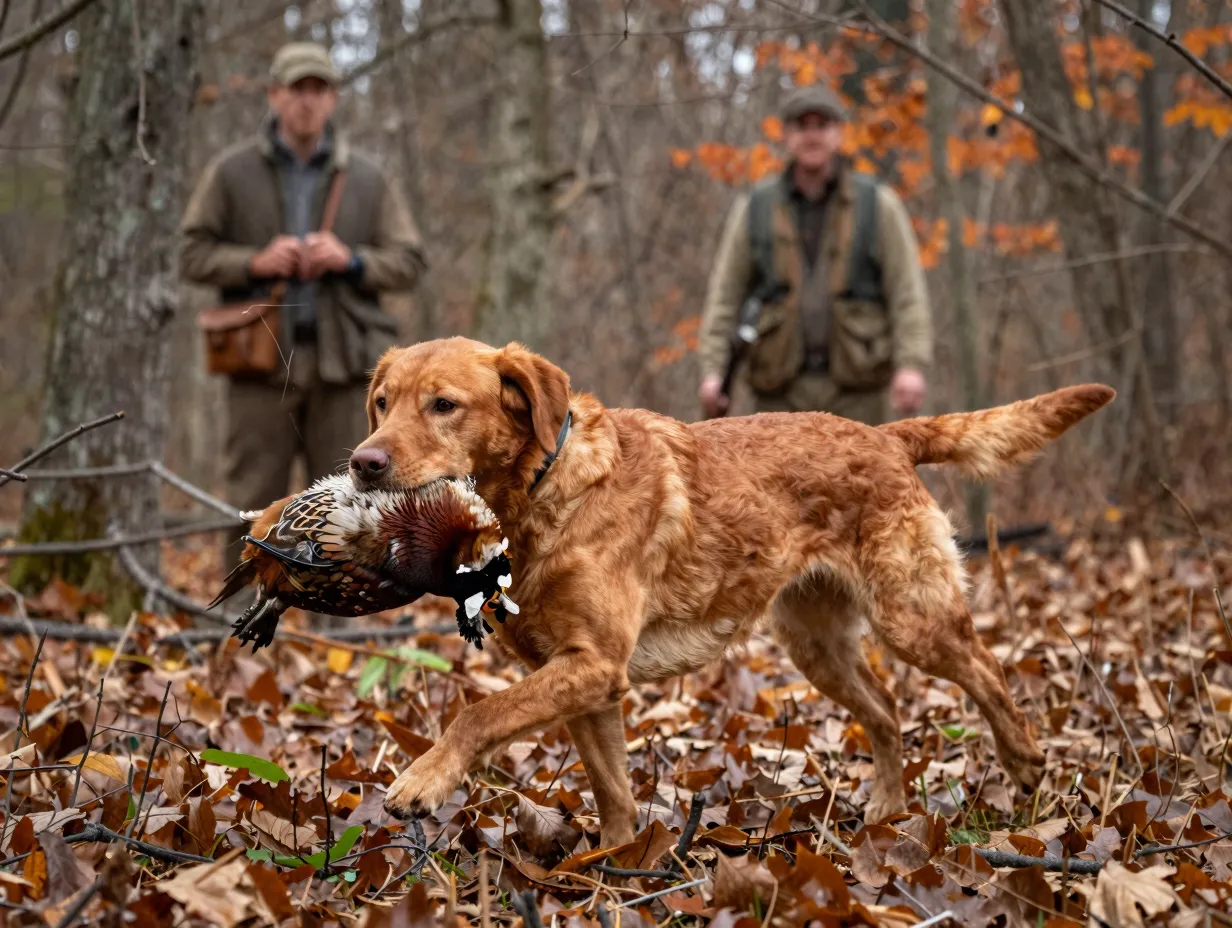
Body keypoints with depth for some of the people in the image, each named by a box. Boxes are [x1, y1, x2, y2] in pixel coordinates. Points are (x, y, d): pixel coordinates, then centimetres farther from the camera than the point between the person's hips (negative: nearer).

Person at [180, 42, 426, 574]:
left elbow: (408, 264, 8)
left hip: (342, 359, 1)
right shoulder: (231, 172, 7)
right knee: (252, 503, 1)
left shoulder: (367, 180, 10)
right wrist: (256, 262, -12)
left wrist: (350, 260, -10)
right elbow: (194, 255, 5)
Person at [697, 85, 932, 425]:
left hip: (855, 388, -1)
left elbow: (908, 292, -4)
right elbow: (725, 296, 3)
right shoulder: (753, 209, 6)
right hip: (782, 391, 1)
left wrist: (911, 366, -18)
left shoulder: (879, 205, 2)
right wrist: (712, 372, -10)